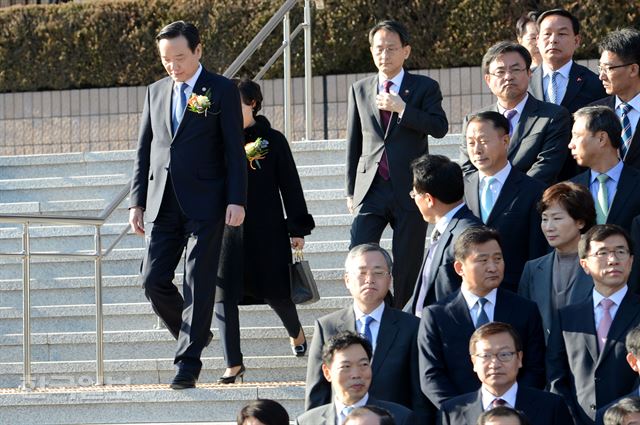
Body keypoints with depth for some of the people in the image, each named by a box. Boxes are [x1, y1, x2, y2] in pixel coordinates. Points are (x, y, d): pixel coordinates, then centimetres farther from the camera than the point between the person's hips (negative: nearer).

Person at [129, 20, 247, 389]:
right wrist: (137, 202, 10)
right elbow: (144, 151, 16)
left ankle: (189, 362, -1)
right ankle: (195, 335, 23)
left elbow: (235, 150, -4)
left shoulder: (222, 91, -1)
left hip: (204, 204, -5)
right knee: (154, 279, 0)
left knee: (199, 284, -5)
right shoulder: (156, 92, 13)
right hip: (162, 204, 5)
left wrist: (236, 201, -11)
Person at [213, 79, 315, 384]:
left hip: (266, 231, -2)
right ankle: (233, 364, 2)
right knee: (223, 295, -6)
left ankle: (296, 333, 39)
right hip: (227, 229, 2)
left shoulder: (272, 140, 0)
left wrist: (297, 229, 0)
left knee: (276, 292, 6)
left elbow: (290, 185, 3)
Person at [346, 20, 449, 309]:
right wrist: (351, 190, 12)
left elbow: (440, 128, -11)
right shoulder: (360, 90, 12)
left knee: (407, 266, 2)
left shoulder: (425, 88, 4)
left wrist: (401, 108, -17)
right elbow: (353, 143, 15)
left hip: (409, 188, -2)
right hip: (370, 188, 2)